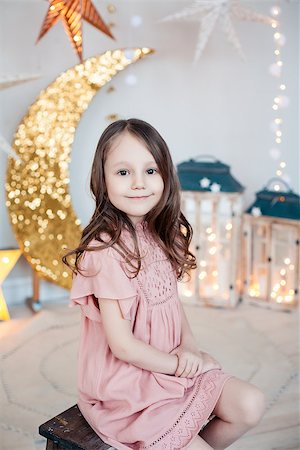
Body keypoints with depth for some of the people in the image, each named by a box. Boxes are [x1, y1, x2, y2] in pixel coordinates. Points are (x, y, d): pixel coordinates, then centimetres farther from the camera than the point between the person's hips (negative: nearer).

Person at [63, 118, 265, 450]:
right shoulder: (106, 251, -24)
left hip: (171, 365, 7)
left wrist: (188, 347, -6)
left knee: (250, 406, 1)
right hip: (124, 385, -7)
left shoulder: (160, 234, 0)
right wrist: (179, 365, -10)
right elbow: (122, 345, -21)